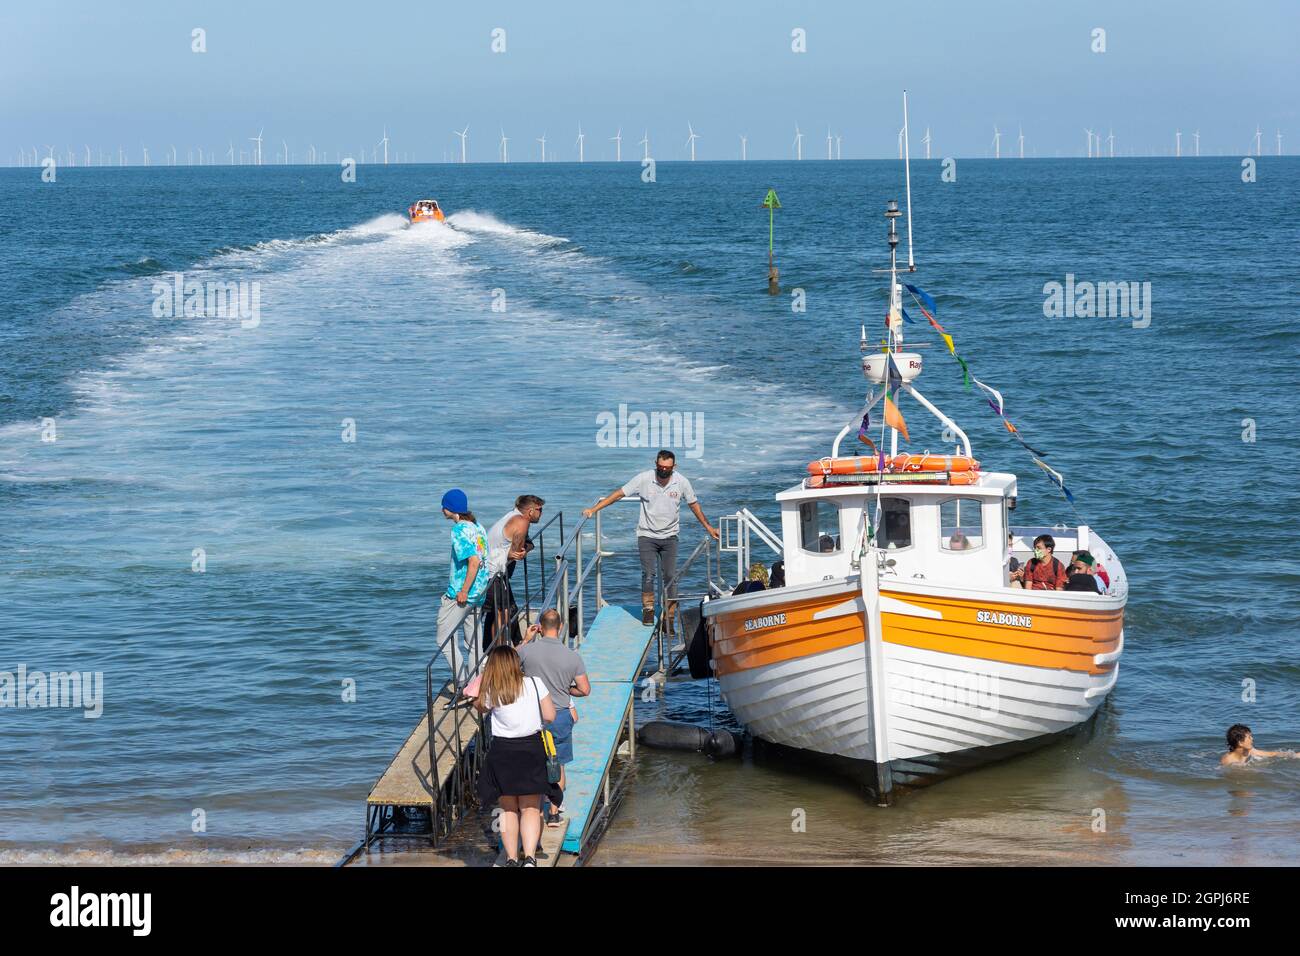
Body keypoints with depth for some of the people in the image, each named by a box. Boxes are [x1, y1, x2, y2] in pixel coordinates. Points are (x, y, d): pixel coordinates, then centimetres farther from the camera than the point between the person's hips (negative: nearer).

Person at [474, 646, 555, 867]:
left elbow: (479, 707, 15)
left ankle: (511, 859, 11)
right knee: (530, 808, 6)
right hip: (531, 749, 0)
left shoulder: (491, 693, -7)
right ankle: (530, 857, -8)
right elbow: (550, 716, -4)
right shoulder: (535, 683, -7)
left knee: (508, 809, 13)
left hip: (502, 752, 0)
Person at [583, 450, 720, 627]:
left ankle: (668, 617, 1)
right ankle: (648, 609, 10)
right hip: (647, 535, -1)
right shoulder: (644, 479, -11)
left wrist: (708, 527, 15)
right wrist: (593, 509, -11)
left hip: (669, 537, 1)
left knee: (670, 576, -5)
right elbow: (619, 493, -7)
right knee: (648, 574, -11)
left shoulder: (681, 482, -6)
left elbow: (693, 504, 9)